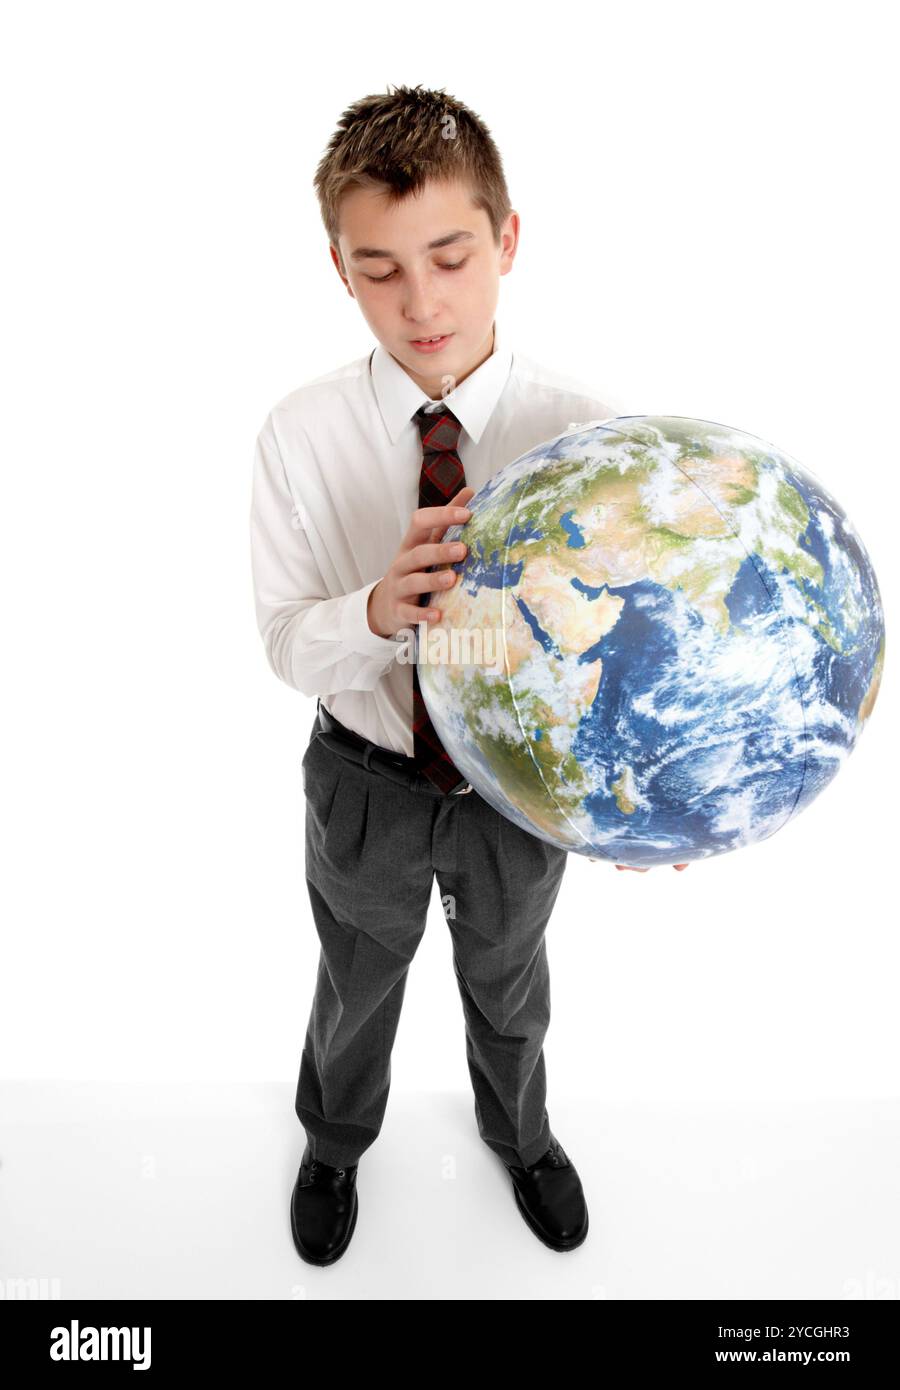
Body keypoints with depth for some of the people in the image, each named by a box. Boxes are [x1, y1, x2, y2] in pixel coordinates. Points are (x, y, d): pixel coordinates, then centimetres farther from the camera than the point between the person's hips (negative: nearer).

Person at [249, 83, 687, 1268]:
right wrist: (376, 612, -39)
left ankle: (519, 1136, 64)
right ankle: (335, 1143, 62)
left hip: (524, 784, 1)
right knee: (357, 991, 26)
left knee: (509, 987, 28)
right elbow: (285, 644, -16)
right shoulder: (302, 435, -18)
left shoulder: (583, 430, -19)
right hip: (367, 785, 0)